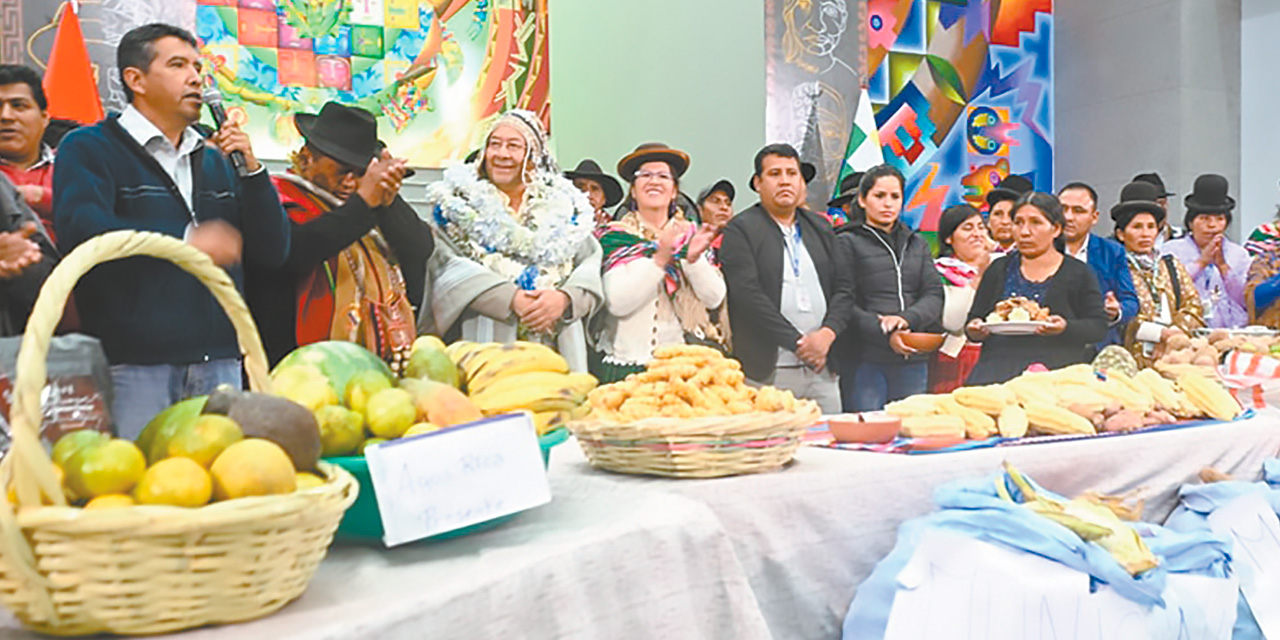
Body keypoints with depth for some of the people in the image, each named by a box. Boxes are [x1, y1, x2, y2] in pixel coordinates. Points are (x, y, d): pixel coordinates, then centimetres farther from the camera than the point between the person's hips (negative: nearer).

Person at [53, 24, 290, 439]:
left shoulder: (217, 160, 19)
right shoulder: (89, 149, 3)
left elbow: (273, 252, 12)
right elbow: (80, 231, -16)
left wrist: (251, 170, 0)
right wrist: (186, 241, -21)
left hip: (219, 361, 5)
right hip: (133, 362, -5)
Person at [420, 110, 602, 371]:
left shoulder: (565, 205, 14)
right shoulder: (458, 203, 9)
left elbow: (591, 264, 7)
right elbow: (448, 266, -5)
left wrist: (564, 298, -14)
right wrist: (513, 299, -17)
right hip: (482, 342, -1)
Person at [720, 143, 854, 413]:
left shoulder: (821, 227, 17)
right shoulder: (740, 230, -1)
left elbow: (844, 288, 13)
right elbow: (748, 296, -12)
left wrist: (828, 333, -6)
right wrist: (798, 342, -14)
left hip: (823, 370, 5)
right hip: (768, 373, -5)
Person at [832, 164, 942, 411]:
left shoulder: (917, 244, 18)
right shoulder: (847, 243, 2)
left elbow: (935, 294, 8)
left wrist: (907, 318, -12)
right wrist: (884, 333, -18)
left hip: (913, 360, 5)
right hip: (864, 361, -5)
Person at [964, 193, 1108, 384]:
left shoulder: (1079, 273, 10)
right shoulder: (999, 269, 18)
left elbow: (1099, 326, 5)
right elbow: (974, 318, 19)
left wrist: (1066, 328, -15)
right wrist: (975, 330, -5)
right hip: (996, 372, 2)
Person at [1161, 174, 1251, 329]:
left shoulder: (1239, 254, 18)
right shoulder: (1172, 249, 10)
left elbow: (1247, 302, 7)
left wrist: (1223, 265, -3)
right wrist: (1201, 262, -6)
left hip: (1231, 330, 2)